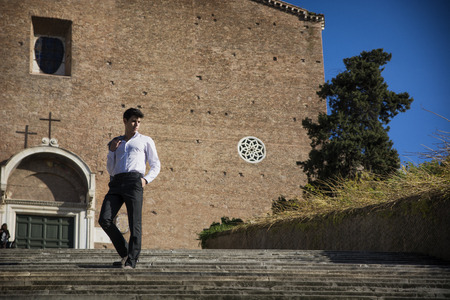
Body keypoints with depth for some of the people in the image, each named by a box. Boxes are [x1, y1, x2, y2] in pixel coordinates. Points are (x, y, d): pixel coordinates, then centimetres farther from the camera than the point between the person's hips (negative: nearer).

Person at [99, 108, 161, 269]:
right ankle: (125, 252, 0)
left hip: (134, 180, -3)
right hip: (116, 183, 3)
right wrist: (111, 151, 10)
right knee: (104, 219, -12)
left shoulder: (146, 140, 20)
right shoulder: (116, 143, 28)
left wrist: (146, 179, -4)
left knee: (135, 224, -10)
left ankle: (131, 261, -7)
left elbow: (156, 165, 14)